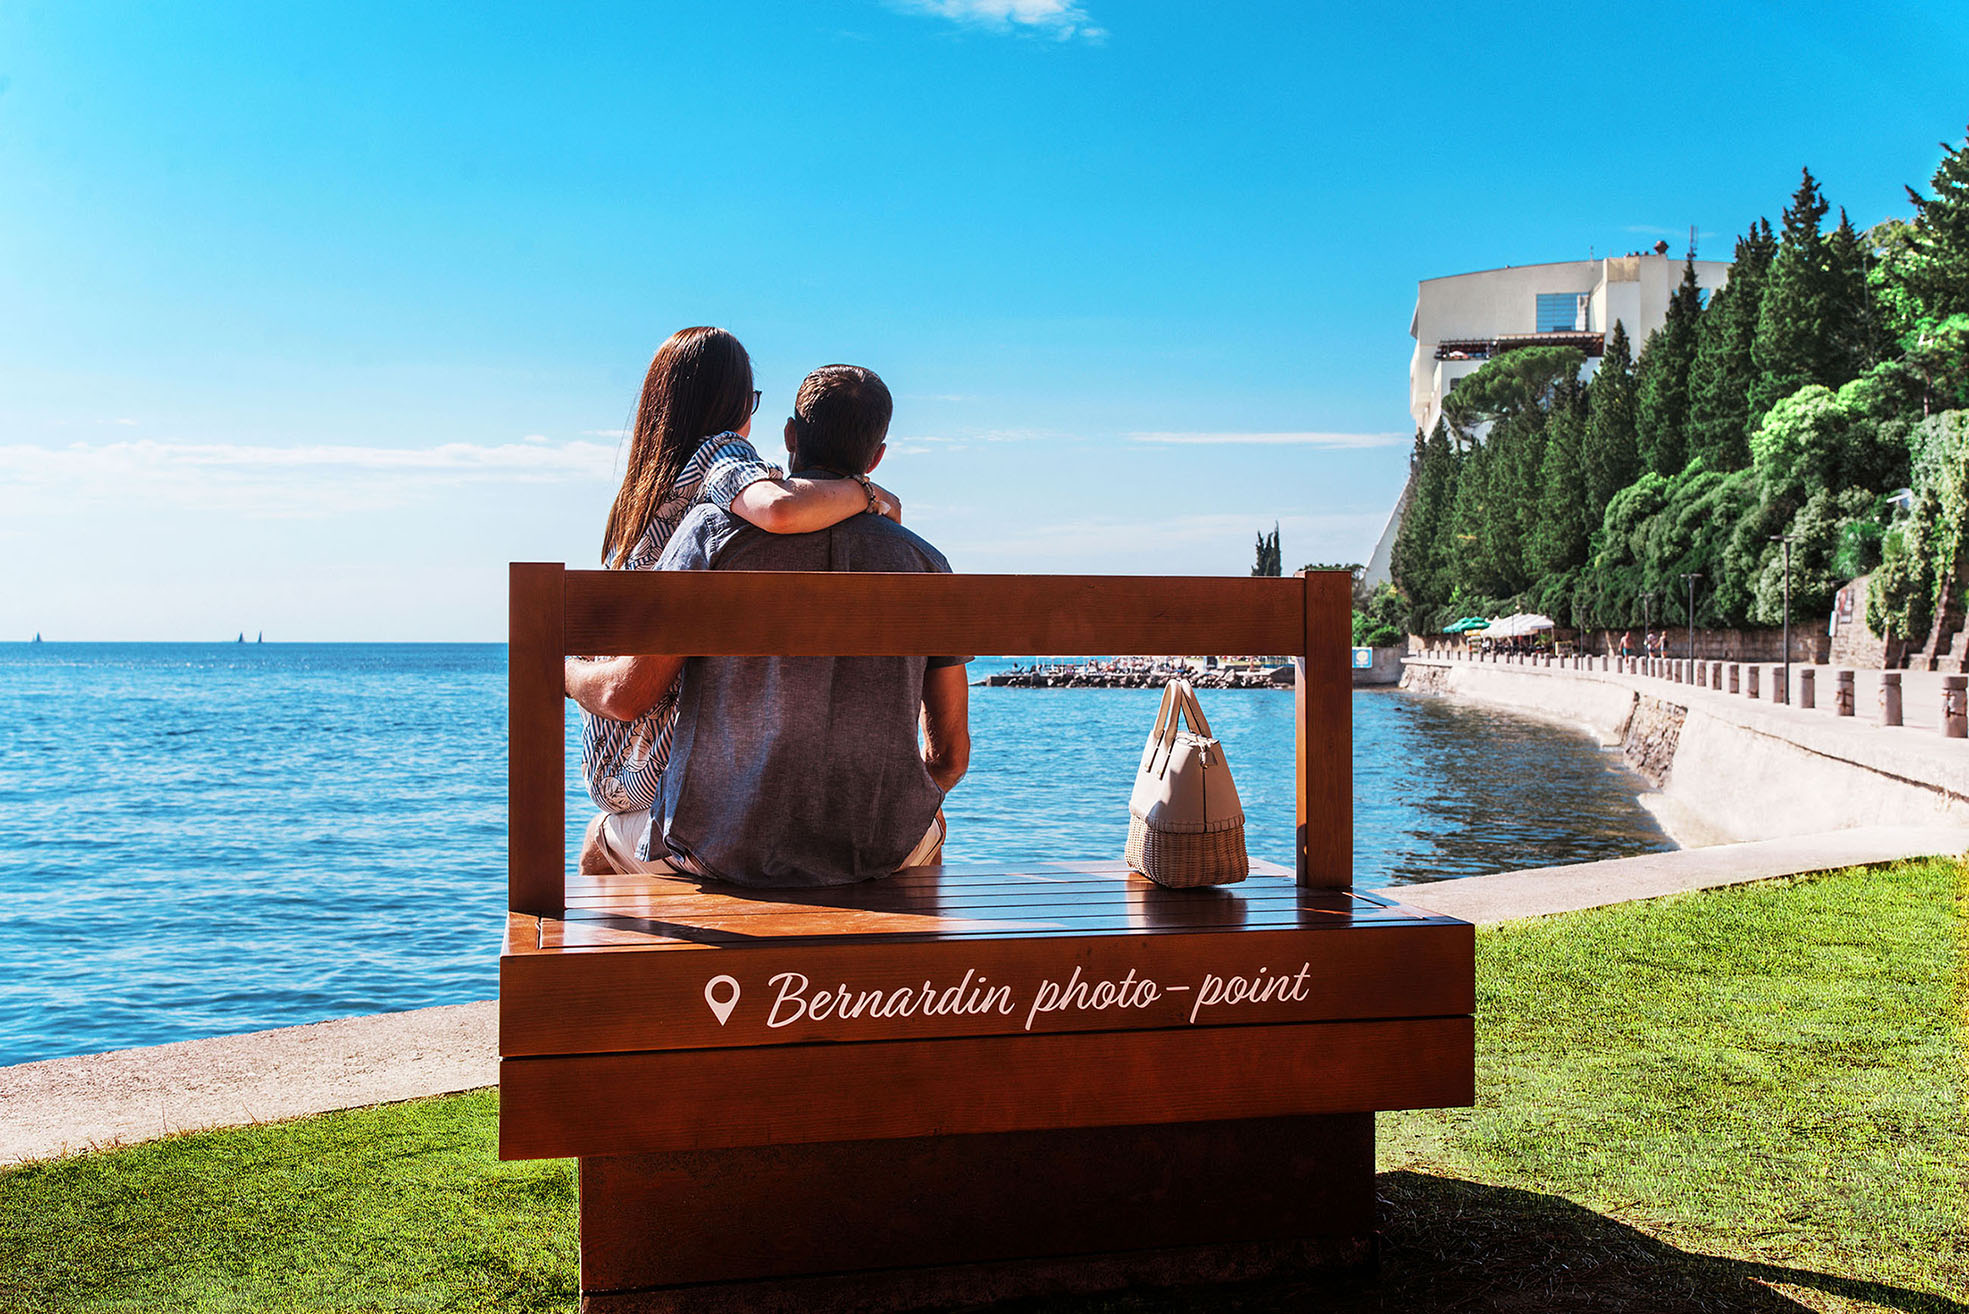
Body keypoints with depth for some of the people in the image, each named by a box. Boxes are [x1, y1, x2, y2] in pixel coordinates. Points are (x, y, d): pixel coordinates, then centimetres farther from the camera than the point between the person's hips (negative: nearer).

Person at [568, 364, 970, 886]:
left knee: (602, 844, 32)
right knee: (930, 829, 39)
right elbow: (951, 755, 6)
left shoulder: (716, 527, -5)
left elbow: (627, 695, -7)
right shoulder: (924, 563, 3)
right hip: (877, 854, 2)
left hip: (720, 846, -2)